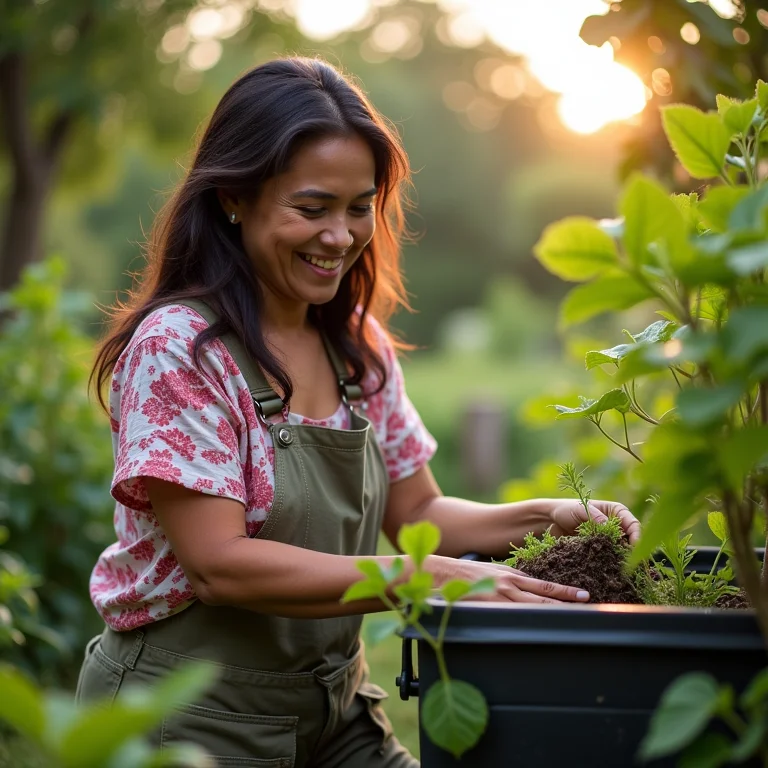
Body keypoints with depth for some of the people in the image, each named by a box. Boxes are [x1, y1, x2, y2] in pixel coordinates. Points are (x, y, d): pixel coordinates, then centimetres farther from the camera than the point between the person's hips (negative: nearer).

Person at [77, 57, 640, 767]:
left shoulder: (360, 345, 3)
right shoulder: (177, 347, -18)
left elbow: (414, 510, 9)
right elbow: (220, 563, -24)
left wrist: (542, 519, -9)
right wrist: (433, 579, -29)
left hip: (336, 709, 6)